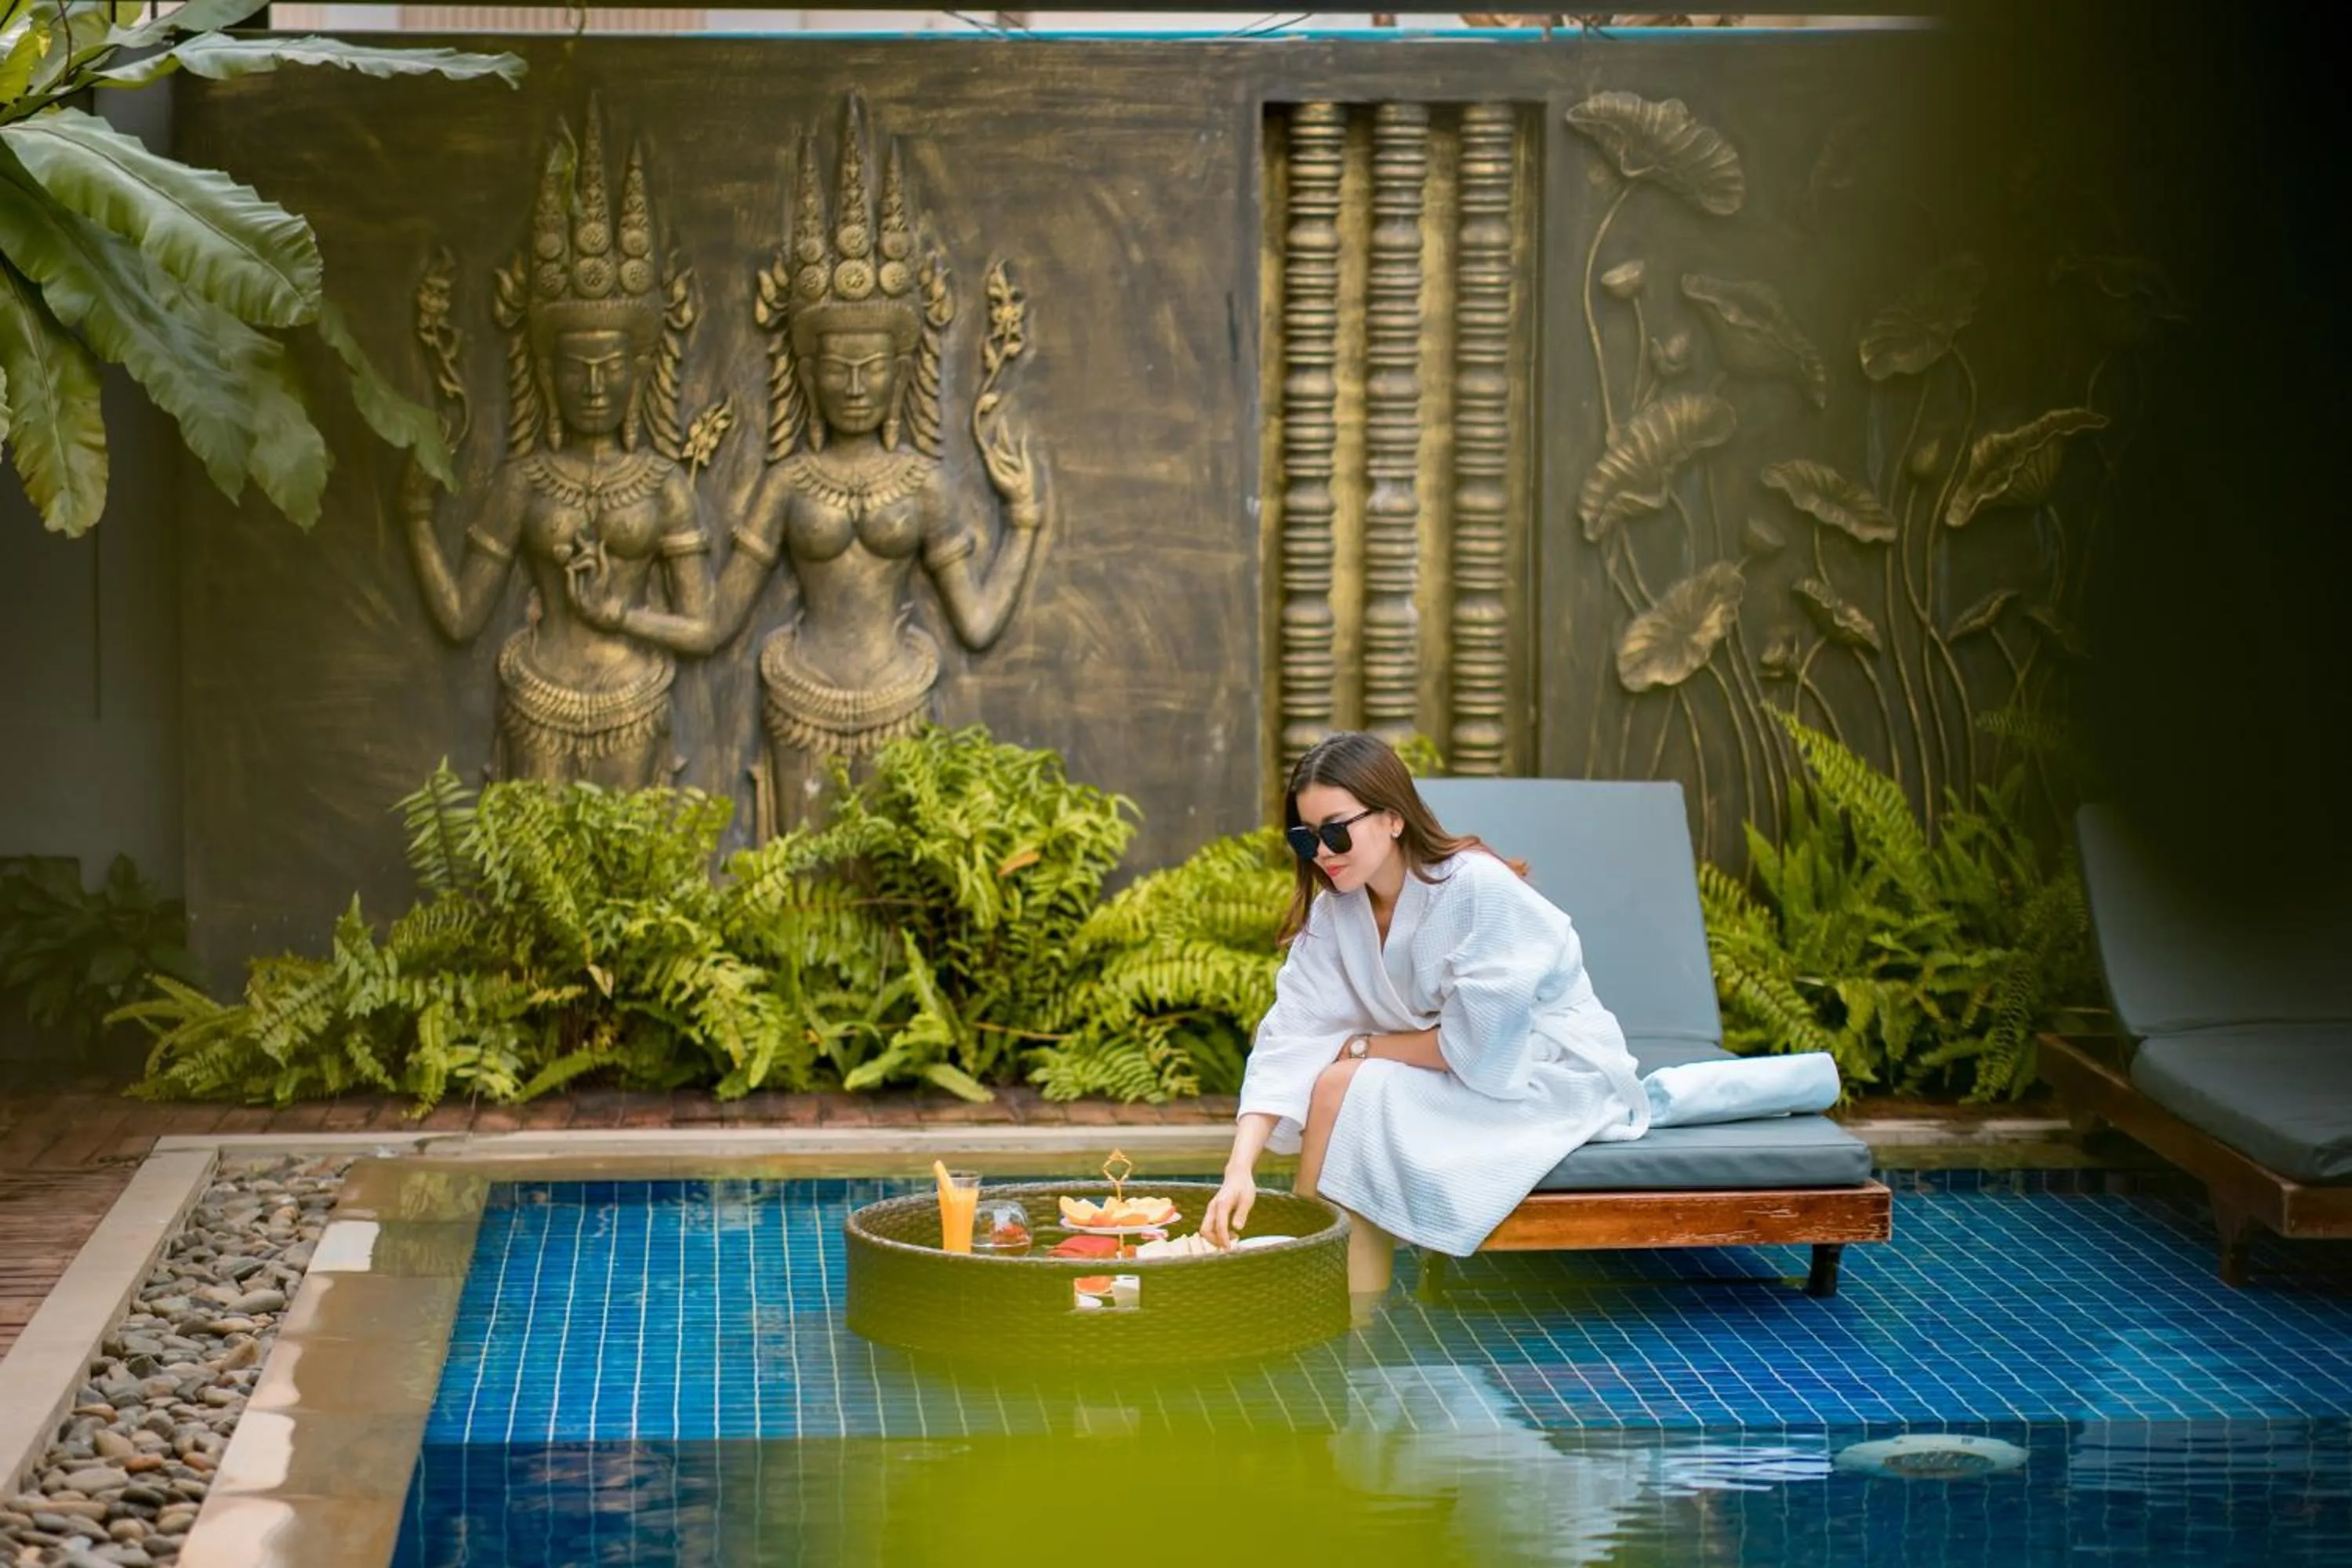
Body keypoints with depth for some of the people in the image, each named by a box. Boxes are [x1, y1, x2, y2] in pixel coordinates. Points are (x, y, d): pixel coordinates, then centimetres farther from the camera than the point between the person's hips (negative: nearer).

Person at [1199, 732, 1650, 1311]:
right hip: (1461, 1079, 7)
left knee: (1346, 1088, -20)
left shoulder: (1479, 889, -25)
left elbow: (1481, 1048, -25)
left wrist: (1363, 1048, -11)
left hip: (1556, 1081, -7)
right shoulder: (1333, 913, -5)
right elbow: (1289, 1041, -14)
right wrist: (1241, 1166, -27)